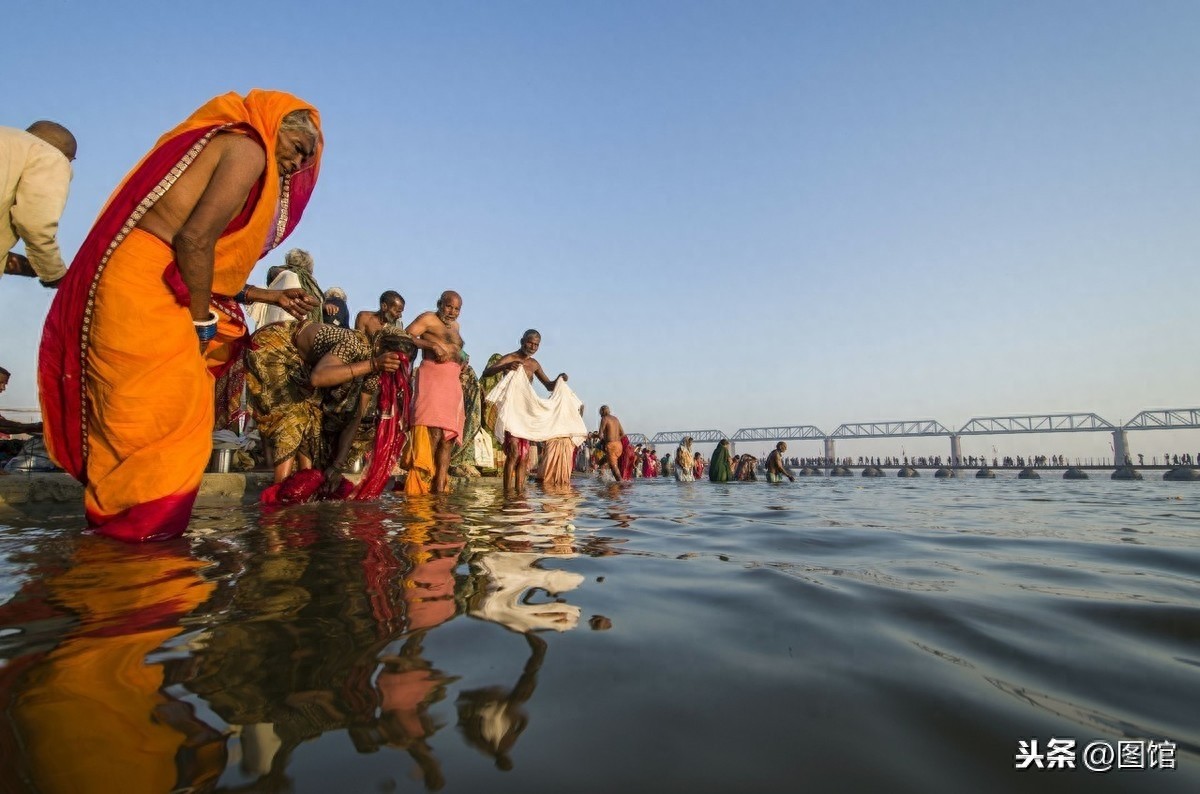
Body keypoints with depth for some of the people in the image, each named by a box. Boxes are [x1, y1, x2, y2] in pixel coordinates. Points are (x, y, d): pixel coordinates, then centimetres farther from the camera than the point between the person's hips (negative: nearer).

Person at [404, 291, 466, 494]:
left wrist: (463, 362, 17)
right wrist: (433, 345, -17)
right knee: (433, 432, -18)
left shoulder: (455, 326, 28)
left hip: (453, 382, 8)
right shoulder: (428, 319, 4)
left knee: (449, 435, 1)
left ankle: (440, 487, 1)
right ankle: (420, 484, -16)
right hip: (433, 376, -8)